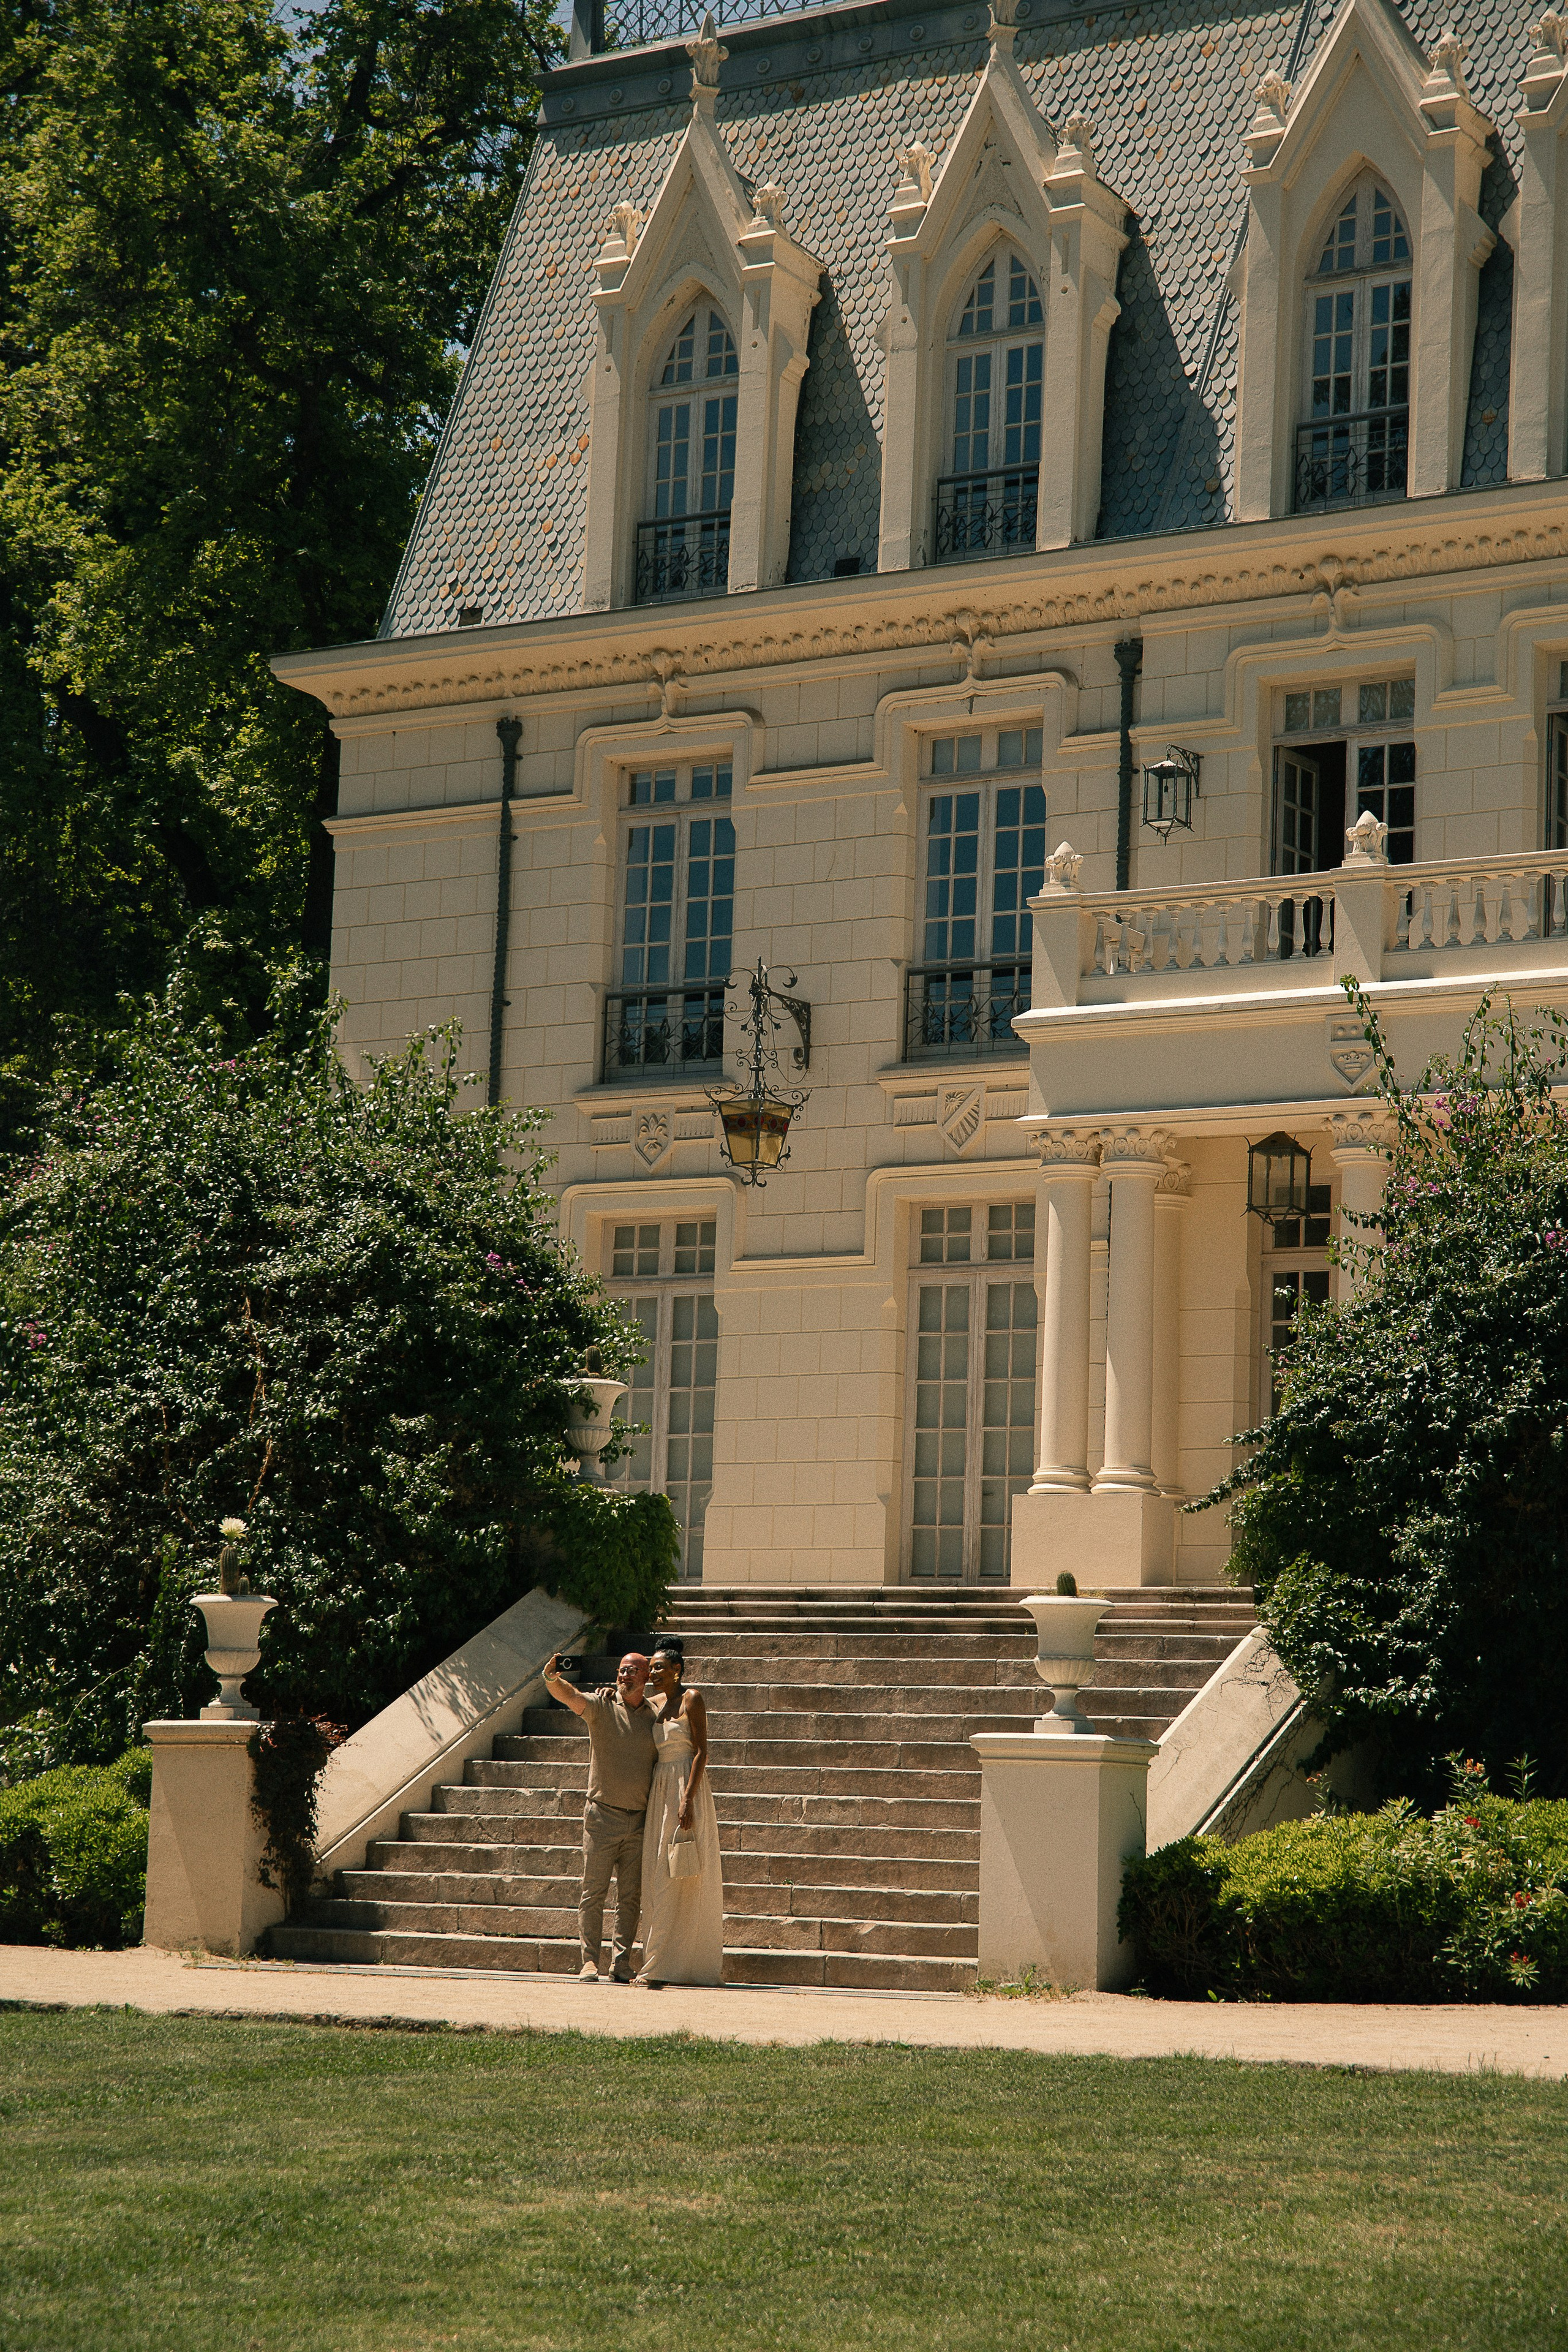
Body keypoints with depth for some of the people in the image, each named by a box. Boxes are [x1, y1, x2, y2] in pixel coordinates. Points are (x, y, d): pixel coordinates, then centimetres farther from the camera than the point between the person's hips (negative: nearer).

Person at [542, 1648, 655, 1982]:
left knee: (631, 1897, 4)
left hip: (640, 1820, 2)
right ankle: (590, 1961, -1)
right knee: (594, 1891, -4)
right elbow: (568, 1695, -17)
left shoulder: (655, 1716, 9)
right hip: (603, 1815, -2)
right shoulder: (601, 1705, 1)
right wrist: (552, 1678, -40)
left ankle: (622, 1962, 10)